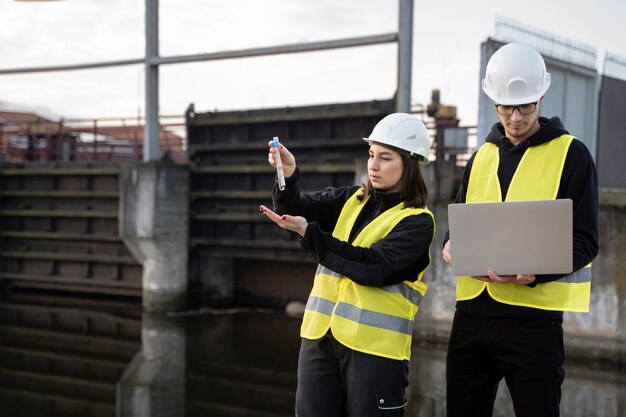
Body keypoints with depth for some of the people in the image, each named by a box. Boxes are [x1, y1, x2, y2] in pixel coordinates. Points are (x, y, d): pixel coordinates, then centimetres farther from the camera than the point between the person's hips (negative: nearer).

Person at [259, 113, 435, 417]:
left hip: (374, 347, -5)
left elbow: (373, 266, -18)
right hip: (320, 337, 5)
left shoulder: (418, 221, -6)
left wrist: (308, 233, -20)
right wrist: (288, 175, -21)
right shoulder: (351, 200, 11)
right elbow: (298, 209, -1)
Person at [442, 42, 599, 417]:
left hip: (533, 314, -5)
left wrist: (534, 272, -24)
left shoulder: (571, 154, -1)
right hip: (472, 310, 5)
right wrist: (451, 246, -4)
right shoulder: (482, 157, 15)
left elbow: (585, 241, -6)